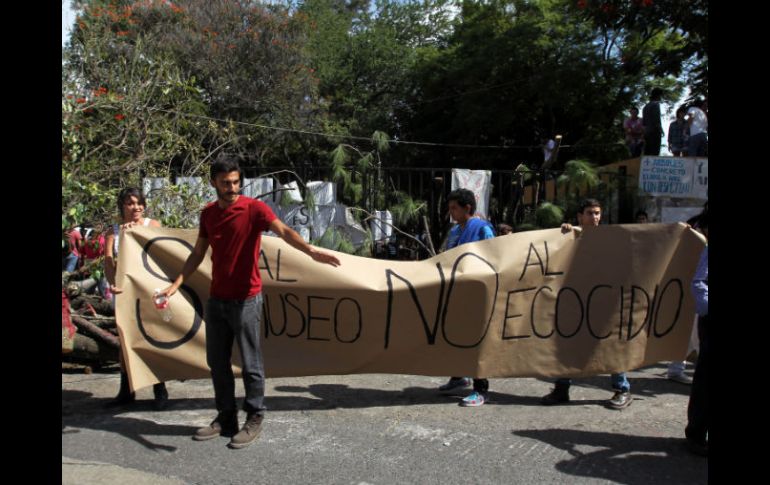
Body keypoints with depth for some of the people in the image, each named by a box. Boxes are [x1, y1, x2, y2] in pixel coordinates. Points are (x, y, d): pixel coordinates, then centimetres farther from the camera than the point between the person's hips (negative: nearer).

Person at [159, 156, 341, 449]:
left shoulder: (254, 208, -11)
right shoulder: (208, 214, 8)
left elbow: (283, 231, -26)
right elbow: (198, 254, 15)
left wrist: (312, 252, -43)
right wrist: (176, 284, 6)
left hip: (246, 300, -6)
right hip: (216, 300, 6)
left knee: (250, 364, 2)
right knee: (217, 362, 12)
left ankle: (254, 420, 16)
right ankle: (226, 418, 26)